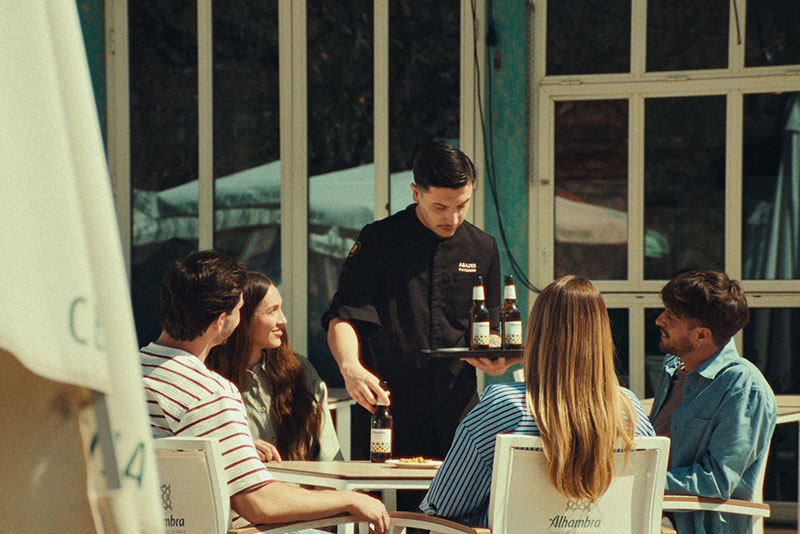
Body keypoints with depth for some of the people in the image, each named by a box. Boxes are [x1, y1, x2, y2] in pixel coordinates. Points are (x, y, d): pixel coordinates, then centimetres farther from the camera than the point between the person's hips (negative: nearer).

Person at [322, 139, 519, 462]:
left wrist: (497, 360, -6)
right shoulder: (378, 240, 0)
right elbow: (343, 317, -9)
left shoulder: (483, 249, 12)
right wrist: (350, 367, -29)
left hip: (458, 411, 3)